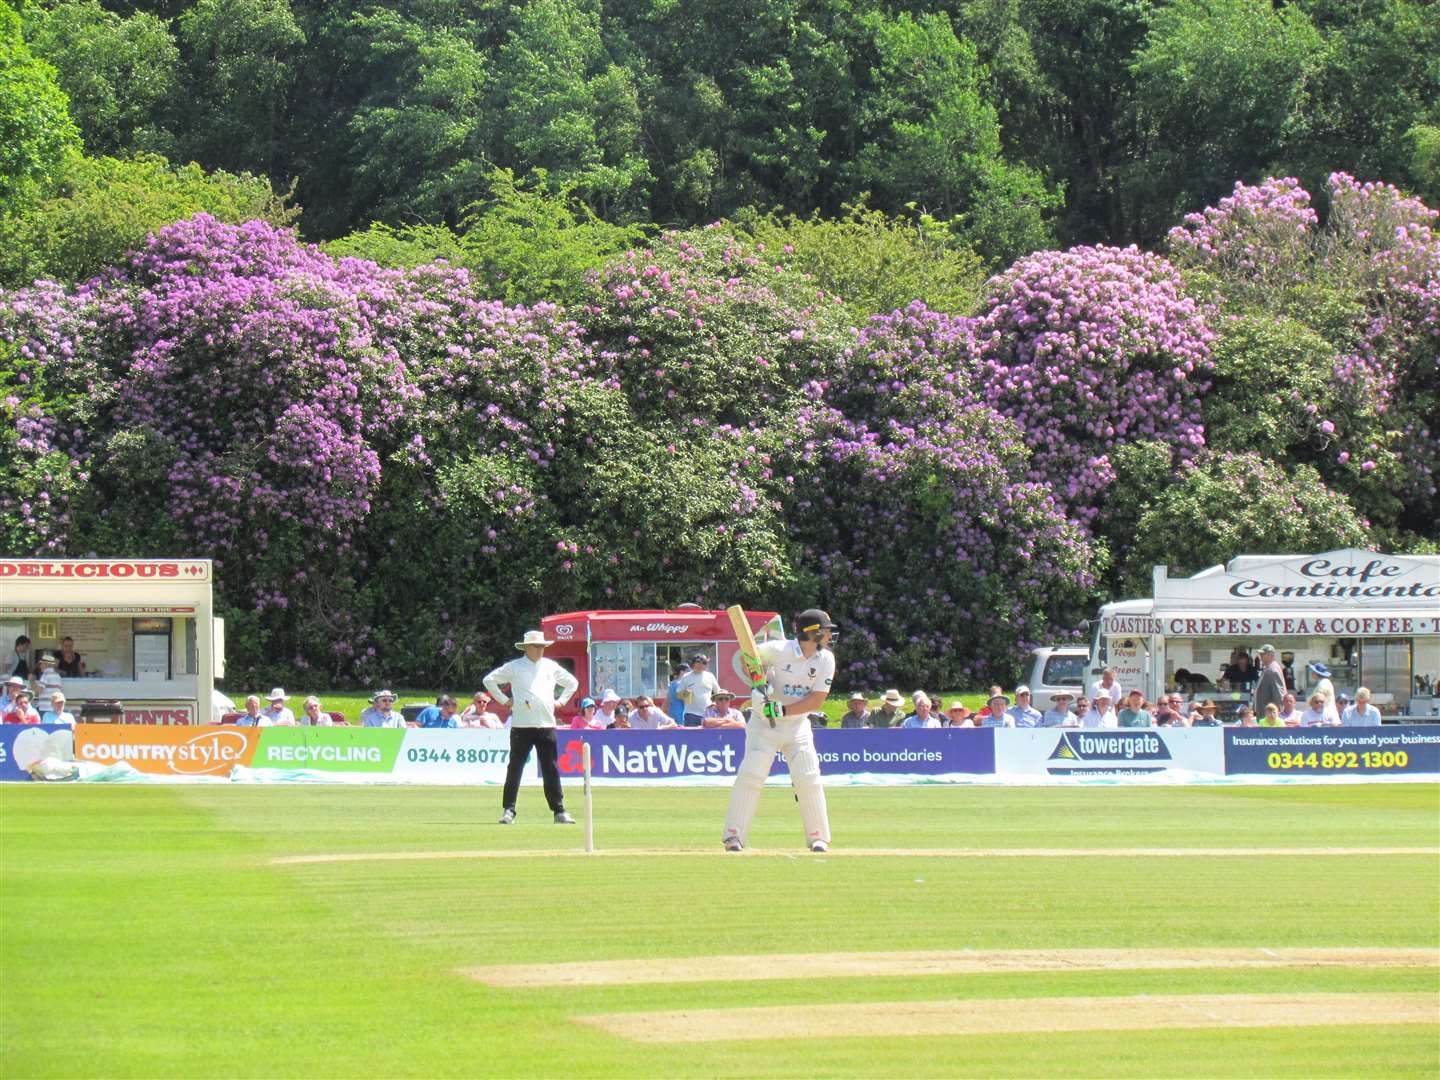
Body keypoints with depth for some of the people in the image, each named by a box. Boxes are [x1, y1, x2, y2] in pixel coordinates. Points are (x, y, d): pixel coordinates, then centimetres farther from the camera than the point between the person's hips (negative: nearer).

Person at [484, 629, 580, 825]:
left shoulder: (551, 667, 14)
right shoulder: (514, 667, 5)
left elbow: (572, 682, 28)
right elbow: (489, 680, 9)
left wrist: (561, 701, 15)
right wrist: (504, 700, 3)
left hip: (546, 725, 2)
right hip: (521, 726, -2)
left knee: (551, 770, 2)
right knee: (515, 768, -3)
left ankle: (559, 811, 4)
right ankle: (508, 810, 1)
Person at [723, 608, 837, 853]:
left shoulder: (825, 659, -6)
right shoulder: (779, 650, -16)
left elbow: (817, 699, -11)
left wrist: (783, 710, -21)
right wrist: (758, 685, -16)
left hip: (797, 725, 3)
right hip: (763, 723, -3)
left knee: (809, 779, -3)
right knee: (751, 775, -12)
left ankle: (818, 837, 8)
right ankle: (734, 835, -7)